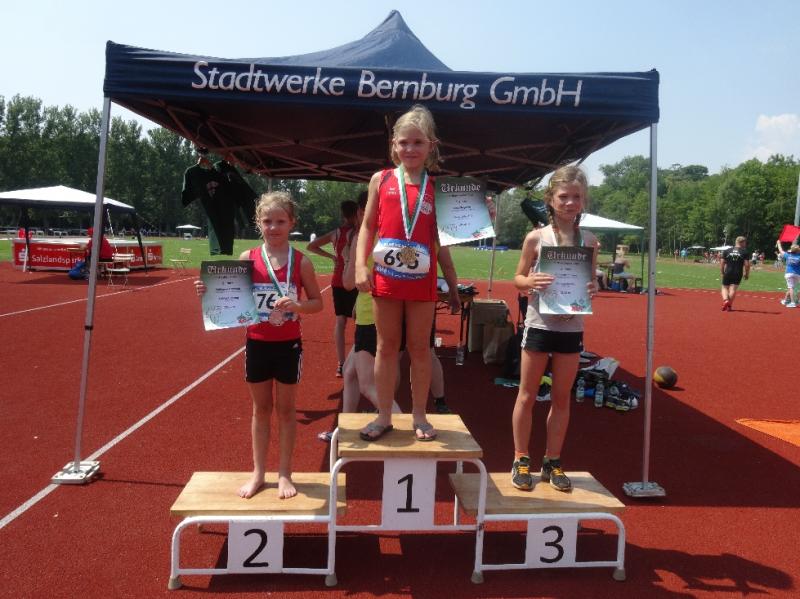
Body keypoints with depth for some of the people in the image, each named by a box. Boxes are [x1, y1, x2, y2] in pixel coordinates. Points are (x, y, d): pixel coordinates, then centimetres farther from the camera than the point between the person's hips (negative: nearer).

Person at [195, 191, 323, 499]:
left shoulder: (301, 262, -6)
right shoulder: (247, 258, -3)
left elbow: (317, 302, -1)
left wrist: (297, 305, -21)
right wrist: (208, 291, -16)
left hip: (288, 345, -1)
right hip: (257, 344, 1)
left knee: (285, 409, 11)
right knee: (261, 408, 14)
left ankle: (284, 474, 23)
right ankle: (258, 473, 27)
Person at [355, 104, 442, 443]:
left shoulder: (435, 186, 4)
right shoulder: (381, 180, 5)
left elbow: (442, 234, 9)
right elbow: (368, 226, 6)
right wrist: (360, 266, -4)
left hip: (422, 279, 0)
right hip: (385, 276, 0)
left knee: (419, 347, 9)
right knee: (386, 346, 9)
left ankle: (419, 416, 22)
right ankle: (384, 415, 21)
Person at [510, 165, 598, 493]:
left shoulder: (589, 240, 2)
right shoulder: (536, 237, -5)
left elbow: (592, 280, 10)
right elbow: (518, 279, 1)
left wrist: (593, 288, -13)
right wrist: (530, 282, -21)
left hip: (572, 328, 3)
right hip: (539, 325, -2)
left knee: (561, 398, 11)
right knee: (527, 395, 7)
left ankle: (553, 462, 25)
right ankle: (521, 460, 20)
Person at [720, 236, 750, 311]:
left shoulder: (727, 251, 6)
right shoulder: (744, 252, -1)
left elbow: (722, 263, 5)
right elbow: (747, 264, -6)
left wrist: (722, 272, 15)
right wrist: (746, 274, 7)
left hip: (727, 273, 1)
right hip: (738, 274, -1)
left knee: (725, 287, 11)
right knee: (733, 289, -1)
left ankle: (725, 300, -15)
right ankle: (729, 306, 0)